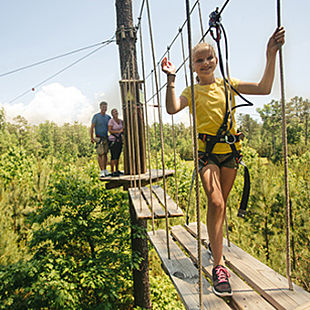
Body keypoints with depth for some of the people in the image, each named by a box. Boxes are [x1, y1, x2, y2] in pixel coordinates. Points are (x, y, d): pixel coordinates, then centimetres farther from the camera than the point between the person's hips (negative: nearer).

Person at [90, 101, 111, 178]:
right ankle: (102, 171, -5)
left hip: (106, 138, 4)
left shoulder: (108, 117, 9)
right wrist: (91, 138, -16)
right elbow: (92, 128, -7)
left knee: (105, 154, 8)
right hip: (99, 138, -4)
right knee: (100, 154, -8)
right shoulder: (96, 116, -5)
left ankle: (105, 170, 17)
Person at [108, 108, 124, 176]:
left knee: (118, 156, 11)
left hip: (119, 140, 7)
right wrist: (119, 131, -23)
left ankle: (117, 170, 21)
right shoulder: (111, 121, -11)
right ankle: (112, 172, -3)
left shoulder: (121, 121, 10)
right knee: (113, 156, -8)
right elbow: (110, 131, -17)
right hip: (113, 140, -7)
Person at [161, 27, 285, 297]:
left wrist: (271, 55, -5)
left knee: (222, 203, 14)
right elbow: (172, 108, -18)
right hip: (206, 152, -3)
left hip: (230, 151, 4)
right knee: (215, 203, -18)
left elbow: (263, 89, 1)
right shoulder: (192, 91, 1)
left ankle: (216, 243, 38)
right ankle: (219, 265, -13)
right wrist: (171, 78, -21)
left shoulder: (228, 84, 8)